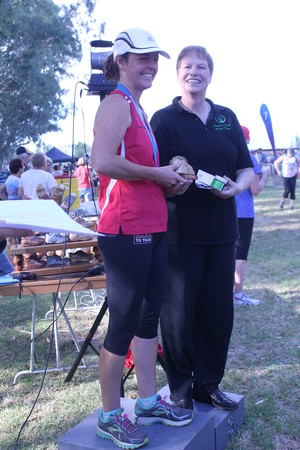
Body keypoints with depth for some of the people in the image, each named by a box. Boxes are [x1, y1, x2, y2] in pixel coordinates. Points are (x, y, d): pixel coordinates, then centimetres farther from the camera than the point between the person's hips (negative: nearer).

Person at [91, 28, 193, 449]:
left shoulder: (139, 109, 20)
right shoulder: (117, 103, -9)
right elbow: (103, 162, -26)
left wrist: (172, 179, 10)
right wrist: (157, 174, -14)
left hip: (152, 229, 10)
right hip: (125, 231, -9)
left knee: (149, 317, 15)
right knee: (123, 325, 0)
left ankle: (148, 401, 30)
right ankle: (110, 416, 16)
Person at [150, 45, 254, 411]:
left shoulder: (227, 118, 13)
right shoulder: (164, 119, 0)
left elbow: (246, 168, 14)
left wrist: (236, 186, -6)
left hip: (221, 231, 5)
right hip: (180, 232, -4)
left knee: (218, 310, 9)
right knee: (179, 311, 2)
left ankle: (208, 384, 26)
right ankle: (180, 389, 20)